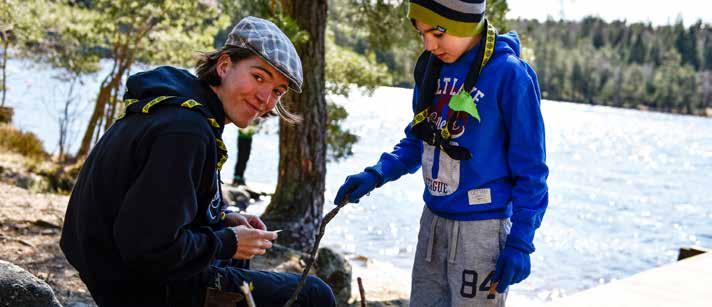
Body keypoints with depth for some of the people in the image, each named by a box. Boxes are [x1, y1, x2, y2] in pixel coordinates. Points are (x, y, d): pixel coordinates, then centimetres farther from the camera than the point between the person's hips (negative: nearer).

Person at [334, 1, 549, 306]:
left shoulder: (510, 74, -15)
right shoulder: (431, 67, 4)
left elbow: (530, 168, -11)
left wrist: (520, 242, -11)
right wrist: (376, 175, -1)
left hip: (482, 227, -6)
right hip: (433, 221, 6)